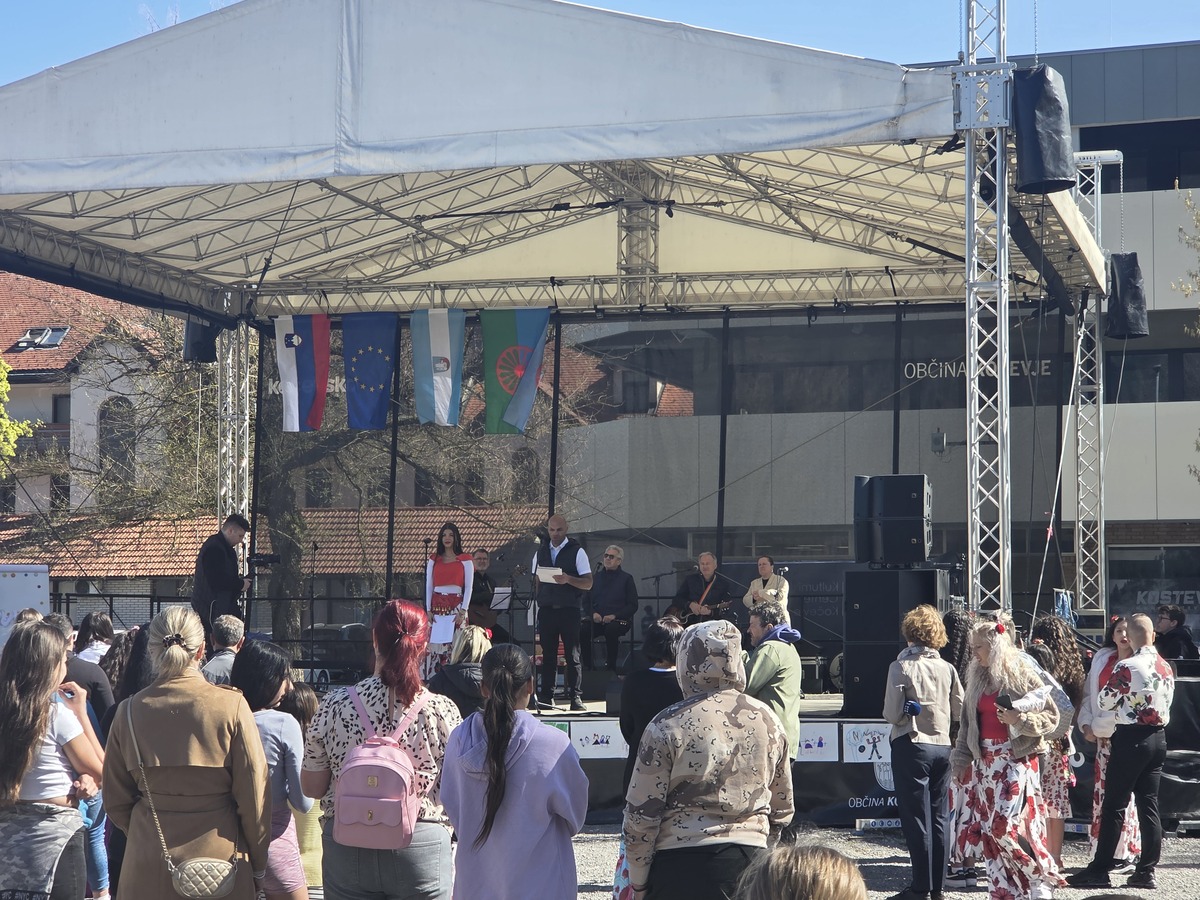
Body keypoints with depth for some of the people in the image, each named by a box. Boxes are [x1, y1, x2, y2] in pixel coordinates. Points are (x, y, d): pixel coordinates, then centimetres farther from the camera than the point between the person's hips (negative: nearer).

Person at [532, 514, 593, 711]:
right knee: (548, 654, 5)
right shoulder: (541, 552, 13)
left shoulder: (577, 551, -1)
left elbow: (588, 583, -6)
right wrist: (538, 600, 5)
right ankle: (546, 696, 9)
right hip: (546, 609, 4)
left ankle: (575, 697, -2)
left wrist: (568, 579, -22)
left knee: (572, 654, -4)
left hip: (569, 609, -4)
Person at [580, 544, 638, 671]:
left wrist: (614, 616, -12)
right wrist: (593, 613, -5)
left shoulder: (626, 579, 8)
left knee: (611, 630, -37)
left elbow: (633, 606, 2)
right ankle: (588, 667, -21)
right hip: (596, 619, 3)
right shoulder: (597, 577, 19)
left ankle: (610, 667, -23)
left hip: (618, 619, -3)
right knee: (582, 630, -28)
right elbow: (586, 600, 18)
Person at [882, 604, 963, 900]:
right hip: (942, 746, 4)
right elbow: (959, 711, 7)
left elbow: (892, 714, -12)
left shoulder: (901, 667, -12)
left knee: (916, 819, -1)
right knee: (939, 817, 11)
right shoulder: (947, 668, 0)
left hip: (911, 746, -4)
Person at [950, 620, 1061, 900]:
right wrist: (961, 761, 12)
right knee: (986, 828, 3)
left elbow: (1051, 716, -5)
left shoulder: (1022, 675, -7)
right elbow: (967, 723, 15)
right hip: (984, 762, 7)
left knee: (1007, 825, -15)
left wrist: (1020, 720, -20)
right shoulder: (977, 679, 11)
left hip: (1015, 760, -7)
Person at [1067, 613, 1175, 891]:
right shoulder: (1166, 667, 5)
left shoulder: (1126, 667, -16)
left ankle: (1100, 870, 1)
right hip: (1158, 738, 6)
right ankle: (1147, 871, 9)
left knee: (1114, 805, -2)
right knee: (1149, 804, 8)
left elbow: (1104, 701, -7)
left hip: (1130, 739, -6)